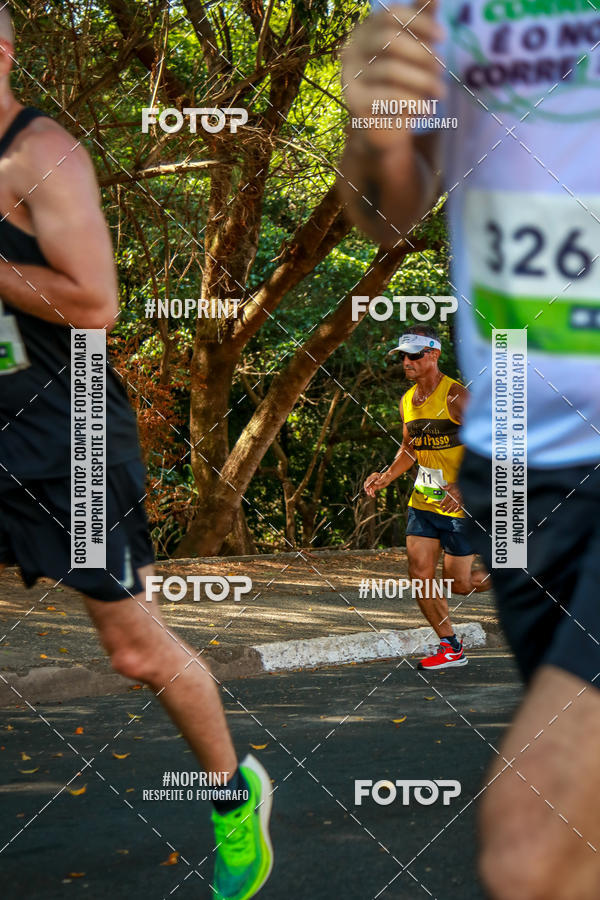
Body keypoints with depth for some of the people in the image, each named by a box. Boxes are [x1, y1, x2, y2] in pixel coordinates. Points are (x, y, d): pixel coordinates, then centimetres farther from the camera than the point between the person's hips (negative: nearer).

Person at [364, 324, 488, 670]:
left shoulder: (455, 396, -16)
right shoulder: (408, 401, 7)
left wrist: (464, 487, -29)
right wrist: (387, 476, 4)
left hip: (461, 504, -7)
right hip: (423, 502, 7)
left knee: (459, 582, -1)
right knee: (420, 575, -1)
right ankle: (451, 648, 10)